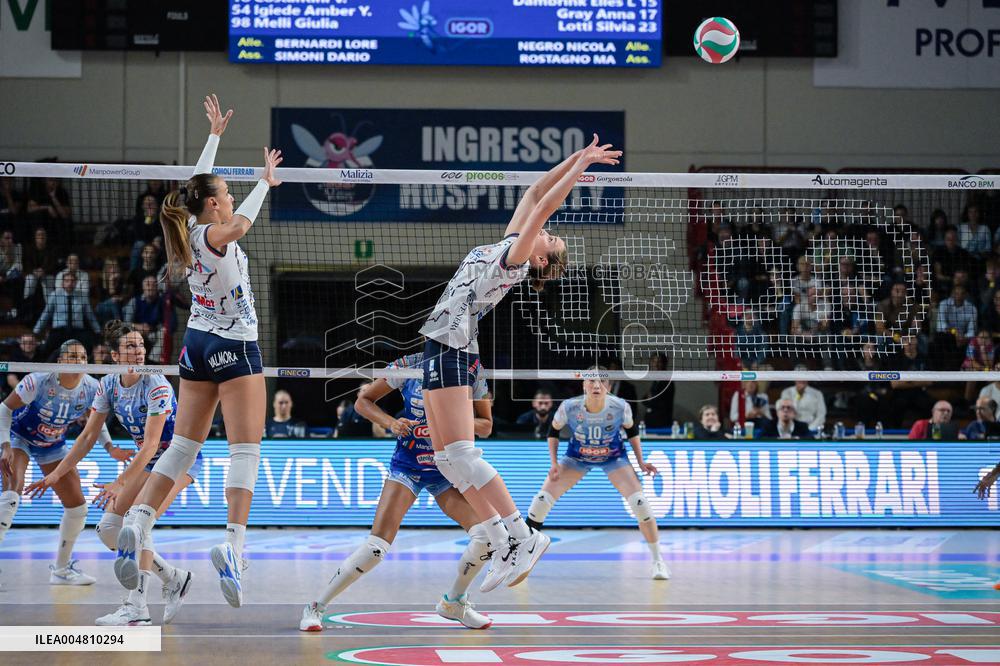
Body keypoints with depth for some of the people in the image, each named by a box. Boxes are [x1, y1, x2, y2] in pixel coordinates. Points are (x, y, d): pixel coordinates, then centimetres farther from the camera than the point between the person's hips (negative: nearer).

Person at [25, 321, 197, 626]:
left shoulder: (156, 385, -24)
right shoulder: (109, 385, -4)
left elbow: (151, 443, -28)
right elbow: (88, 436, 3)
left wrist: (121, 483, -34)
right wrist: (57, 474, -1)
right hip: (148, 461, 8)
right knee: (108, 529, -1)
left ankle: (137, 608, -19)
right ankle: (174, 578, 13)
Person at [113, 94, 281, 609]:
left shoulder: (188, 232, 6)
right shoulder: (213, 235, -14)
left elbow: (197, 182, 21)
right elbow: (241, 223, -33)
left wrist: (215, 134, 30)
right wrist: (266, 182, -21)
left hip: (198, 345, 8)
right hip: (234, 347, -8)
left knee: (183, 445, 9)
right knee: (245, 448, -9)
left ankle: (137, 524, -4)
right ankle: (233, 544, -22)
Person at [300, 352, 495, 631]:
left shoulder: (472, 372, -5)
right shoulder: (408, 366, -9)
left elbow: (486, 427, 3)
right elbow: (363, 401, 1)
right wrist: (390, 423, -17)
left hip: (448, 470, 3)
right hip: (407, 466, -3)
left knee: (485, 534, -16)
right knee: (377, 545, -18)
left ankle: (454, 602, 10)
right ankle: (317, 607, -3)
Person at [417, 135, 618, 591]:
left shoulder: (515, 261, -11)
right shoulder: (509, 245, 11)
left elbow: (542, 207, -18)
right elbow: (536, 193, 14)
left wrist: (580, 164, -17)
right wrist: (577, 157, 14)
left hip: (451, 348, -10)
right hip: (441, 345, 10)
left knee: (460, 454, -15)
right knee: (446, 456, 5)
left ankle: (523, 536, -14)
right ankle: (505, 542, 4)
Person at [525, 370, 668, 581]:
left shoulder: (620, 407, -27)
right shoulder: (569, 407, -28)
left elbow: (631, 430, -4)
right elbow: (553, 431, -7)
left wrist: (640, 462, -6)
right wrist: (554, 464, -12)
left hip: (613, 458, -1)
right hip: (576, 457, 1)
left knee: (639, 503, -17)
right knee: (541, 501, -11)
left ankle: (657, 561, 1)